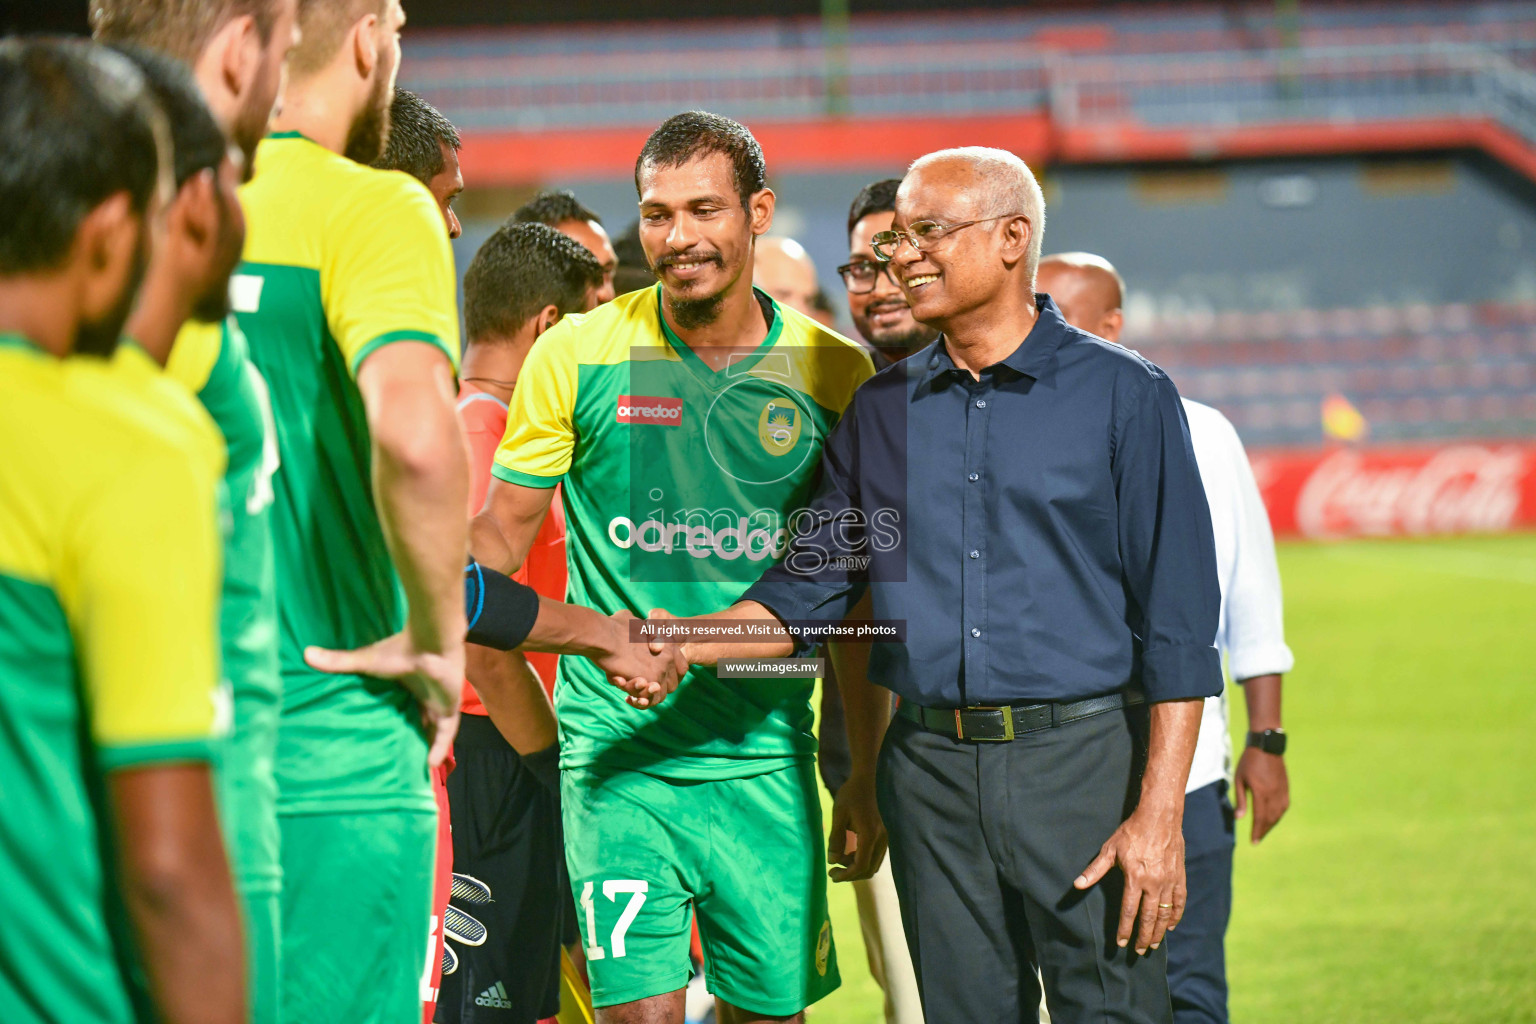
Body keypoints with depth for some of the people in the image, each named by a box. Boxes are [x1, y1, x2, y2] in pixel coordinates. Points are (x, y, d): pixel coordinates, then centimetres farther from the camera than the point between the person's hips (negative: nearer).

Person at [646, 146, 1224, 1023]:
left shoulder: (1123, 394, -1)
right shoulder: (883, 410, 13)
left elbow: (1176, 621, -4)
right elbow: (812, 584, 14)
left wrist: (1159, 815, -11)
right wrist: (684, 645, -5)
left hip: (1082, 760, -4)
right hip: (932, 769, 4)